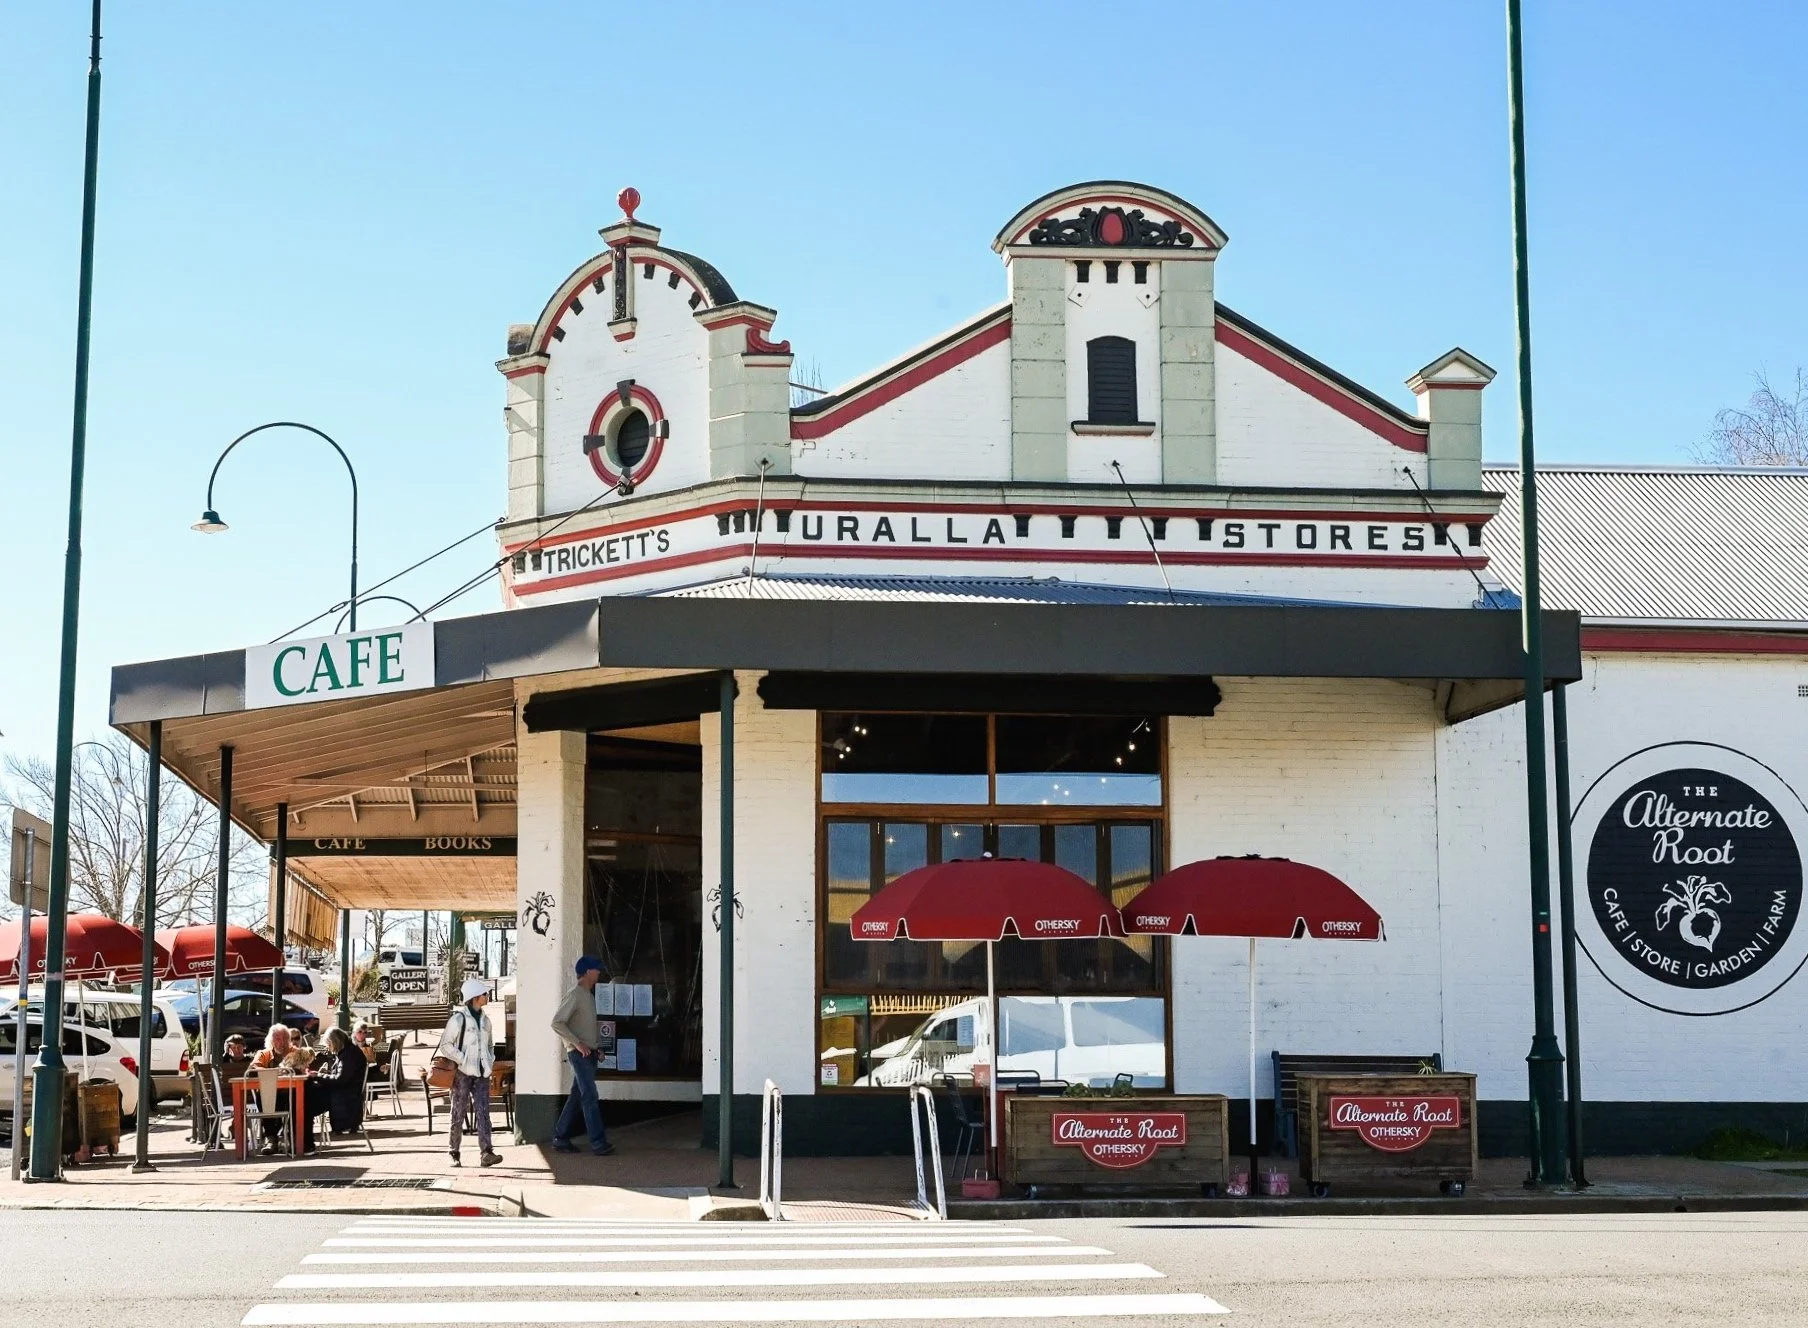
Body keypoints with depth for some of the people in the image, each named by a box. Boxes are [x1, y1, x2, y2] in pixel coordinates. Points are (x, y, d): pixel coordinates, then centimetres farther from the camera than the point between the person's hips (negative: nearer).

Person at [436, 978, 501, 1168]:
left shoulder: (485, 1020, 15)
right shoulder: (459, 1019, -6)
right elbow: (445, 1044, -9)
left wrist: (490, 1061, 11)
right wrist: (462, 1060, -14)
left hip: (482, 1074, 5)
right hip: (463, 1073, -5)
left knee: (483, 1112, -6)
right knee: (459, 1113, 1)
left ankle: (486, 1153, -15)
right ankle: (453, 1154, 11)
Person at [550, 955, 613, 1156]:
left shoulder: (589, 996, 17)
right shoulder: (574, 995, -11)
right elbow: (557, 1023, -18)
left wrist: (596, 1047, 16)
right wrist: (577, 1043, -21)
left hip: (589, 1053, 9)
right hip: (579, 1054, -9)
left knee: (576, 1097, 10)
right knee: (590, 1096, -12)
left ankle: (561, 1138, 15)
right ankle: (598, 1142, -15)